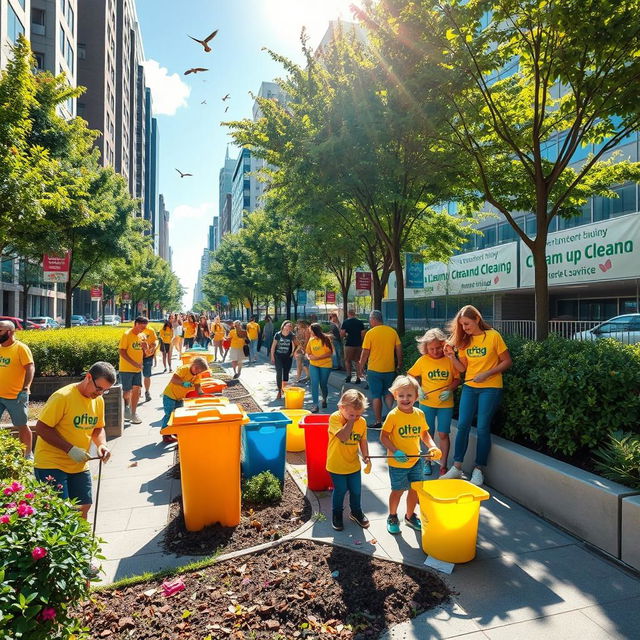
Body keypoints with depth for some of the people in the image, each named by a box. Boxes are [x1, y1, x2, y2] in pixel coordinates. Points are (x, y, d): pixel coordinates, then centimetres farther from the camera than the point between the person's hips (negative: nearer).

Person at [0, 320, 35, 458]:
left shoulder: (21, 348, -9)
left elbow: (30, 368, -15)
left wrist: (25, 388, -24)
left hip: (15, 397, -5)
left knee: (21, 426, 7)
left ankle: (28, 454, 22)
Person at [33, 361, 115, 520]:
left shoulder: (99, 400, 2)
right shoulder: (62, 397, -20)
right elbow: (41, 428, -19)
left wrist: (102, 444, -8)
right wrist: (70, 449, -24)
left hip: (79, 465, 6)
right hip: (51, 465, -6)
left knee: (83, 506, 11)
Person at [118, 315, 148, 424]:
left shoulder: (142, 336, 8)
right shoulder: (127, 335, -11)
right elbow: (122, 352, -14)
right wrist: (134, 363, -19)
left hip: (138, 369, 6)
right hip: (126, 369, -6)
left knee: (137, 390, 6)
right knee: (127, 392, -1)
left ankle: (133, 413, 15)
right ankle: (126, 405, 26)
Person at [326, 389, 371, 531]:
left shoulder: (362, 422, -7)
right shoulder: (335, 418, -22)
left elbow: (363, 441, 5)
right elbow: (343, 436, -36)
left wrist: (366, 456, -6)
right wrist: (350, 421, -31)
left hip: (354, 464, 4)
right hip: (337, 465, -4)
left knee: (356, 490, 16)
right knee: (340, 490, 11)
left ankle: (356, 512, 43)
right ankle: (336, 514, 36)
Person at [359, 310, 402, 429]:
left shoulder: (370, 333, -11)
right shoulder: (392, 331, 0)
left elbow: (365, 353, -10)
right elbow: (399, 350, 5)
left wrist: (361, 367, 3)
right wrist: (399, 364, 18)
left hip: (374, 370, -4)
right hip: (390, 369, 4)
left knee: (376, 396, 6)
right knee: (388, 392, 22)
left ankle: (378, 421, 9)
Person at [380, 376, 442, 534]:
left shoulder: (419, 414, -1)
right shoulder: (393, 415, -16)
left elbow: (424, 433, 11)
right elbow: (383, 437, -13)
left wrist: (433, 447, -5)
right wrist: (395, 451, -24)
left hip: (416, 460, 5)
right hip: (397, 463, -4)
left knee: (415, 489, 14)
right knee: (398, 490, 9)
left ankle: (410, 516, 38)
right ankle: (392, 517, 33)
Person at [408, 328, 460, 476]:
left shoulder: (450, 360, -6)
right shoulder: (422, 360, -4)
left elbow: (457, 378, 2)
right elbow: (412, 376, 7)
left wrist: (450, 390, -14)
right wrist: (418, 390, -6)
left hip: (446, 404, -1)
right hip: (427, 403, 1)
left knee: (443, 434, 4)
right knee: (428, 434, 10)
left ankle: (443, 465, 16)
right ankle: (427, 462, 27)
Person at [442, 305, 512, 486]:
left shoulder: (493, 336, -8)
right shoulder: (464, 340, 5)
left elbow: (507, 361, -5)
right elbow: (462, 368, 5)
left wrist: (486, 374, -16)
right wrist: (452, 356, -12)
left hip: (490, 388, -4)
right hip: (469, 387, 4)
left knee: (483, 428, 0)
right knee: (462, 425, 1)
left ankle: (478, 470, 14)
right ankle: (457, 467, 11)